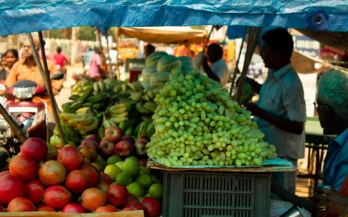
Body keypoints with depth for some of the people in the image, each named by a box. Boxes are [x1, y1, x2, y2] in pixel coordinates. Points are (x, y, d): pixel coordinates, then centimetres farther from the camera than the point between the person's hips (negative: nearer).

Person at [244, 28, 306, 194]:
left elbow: (297, 127, -25)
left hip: (281, 154, -9)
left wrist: (259, 112, -24)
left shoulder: (290, 83, -23)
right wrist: (255, 87, 7)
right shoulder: (273, 74, 4)